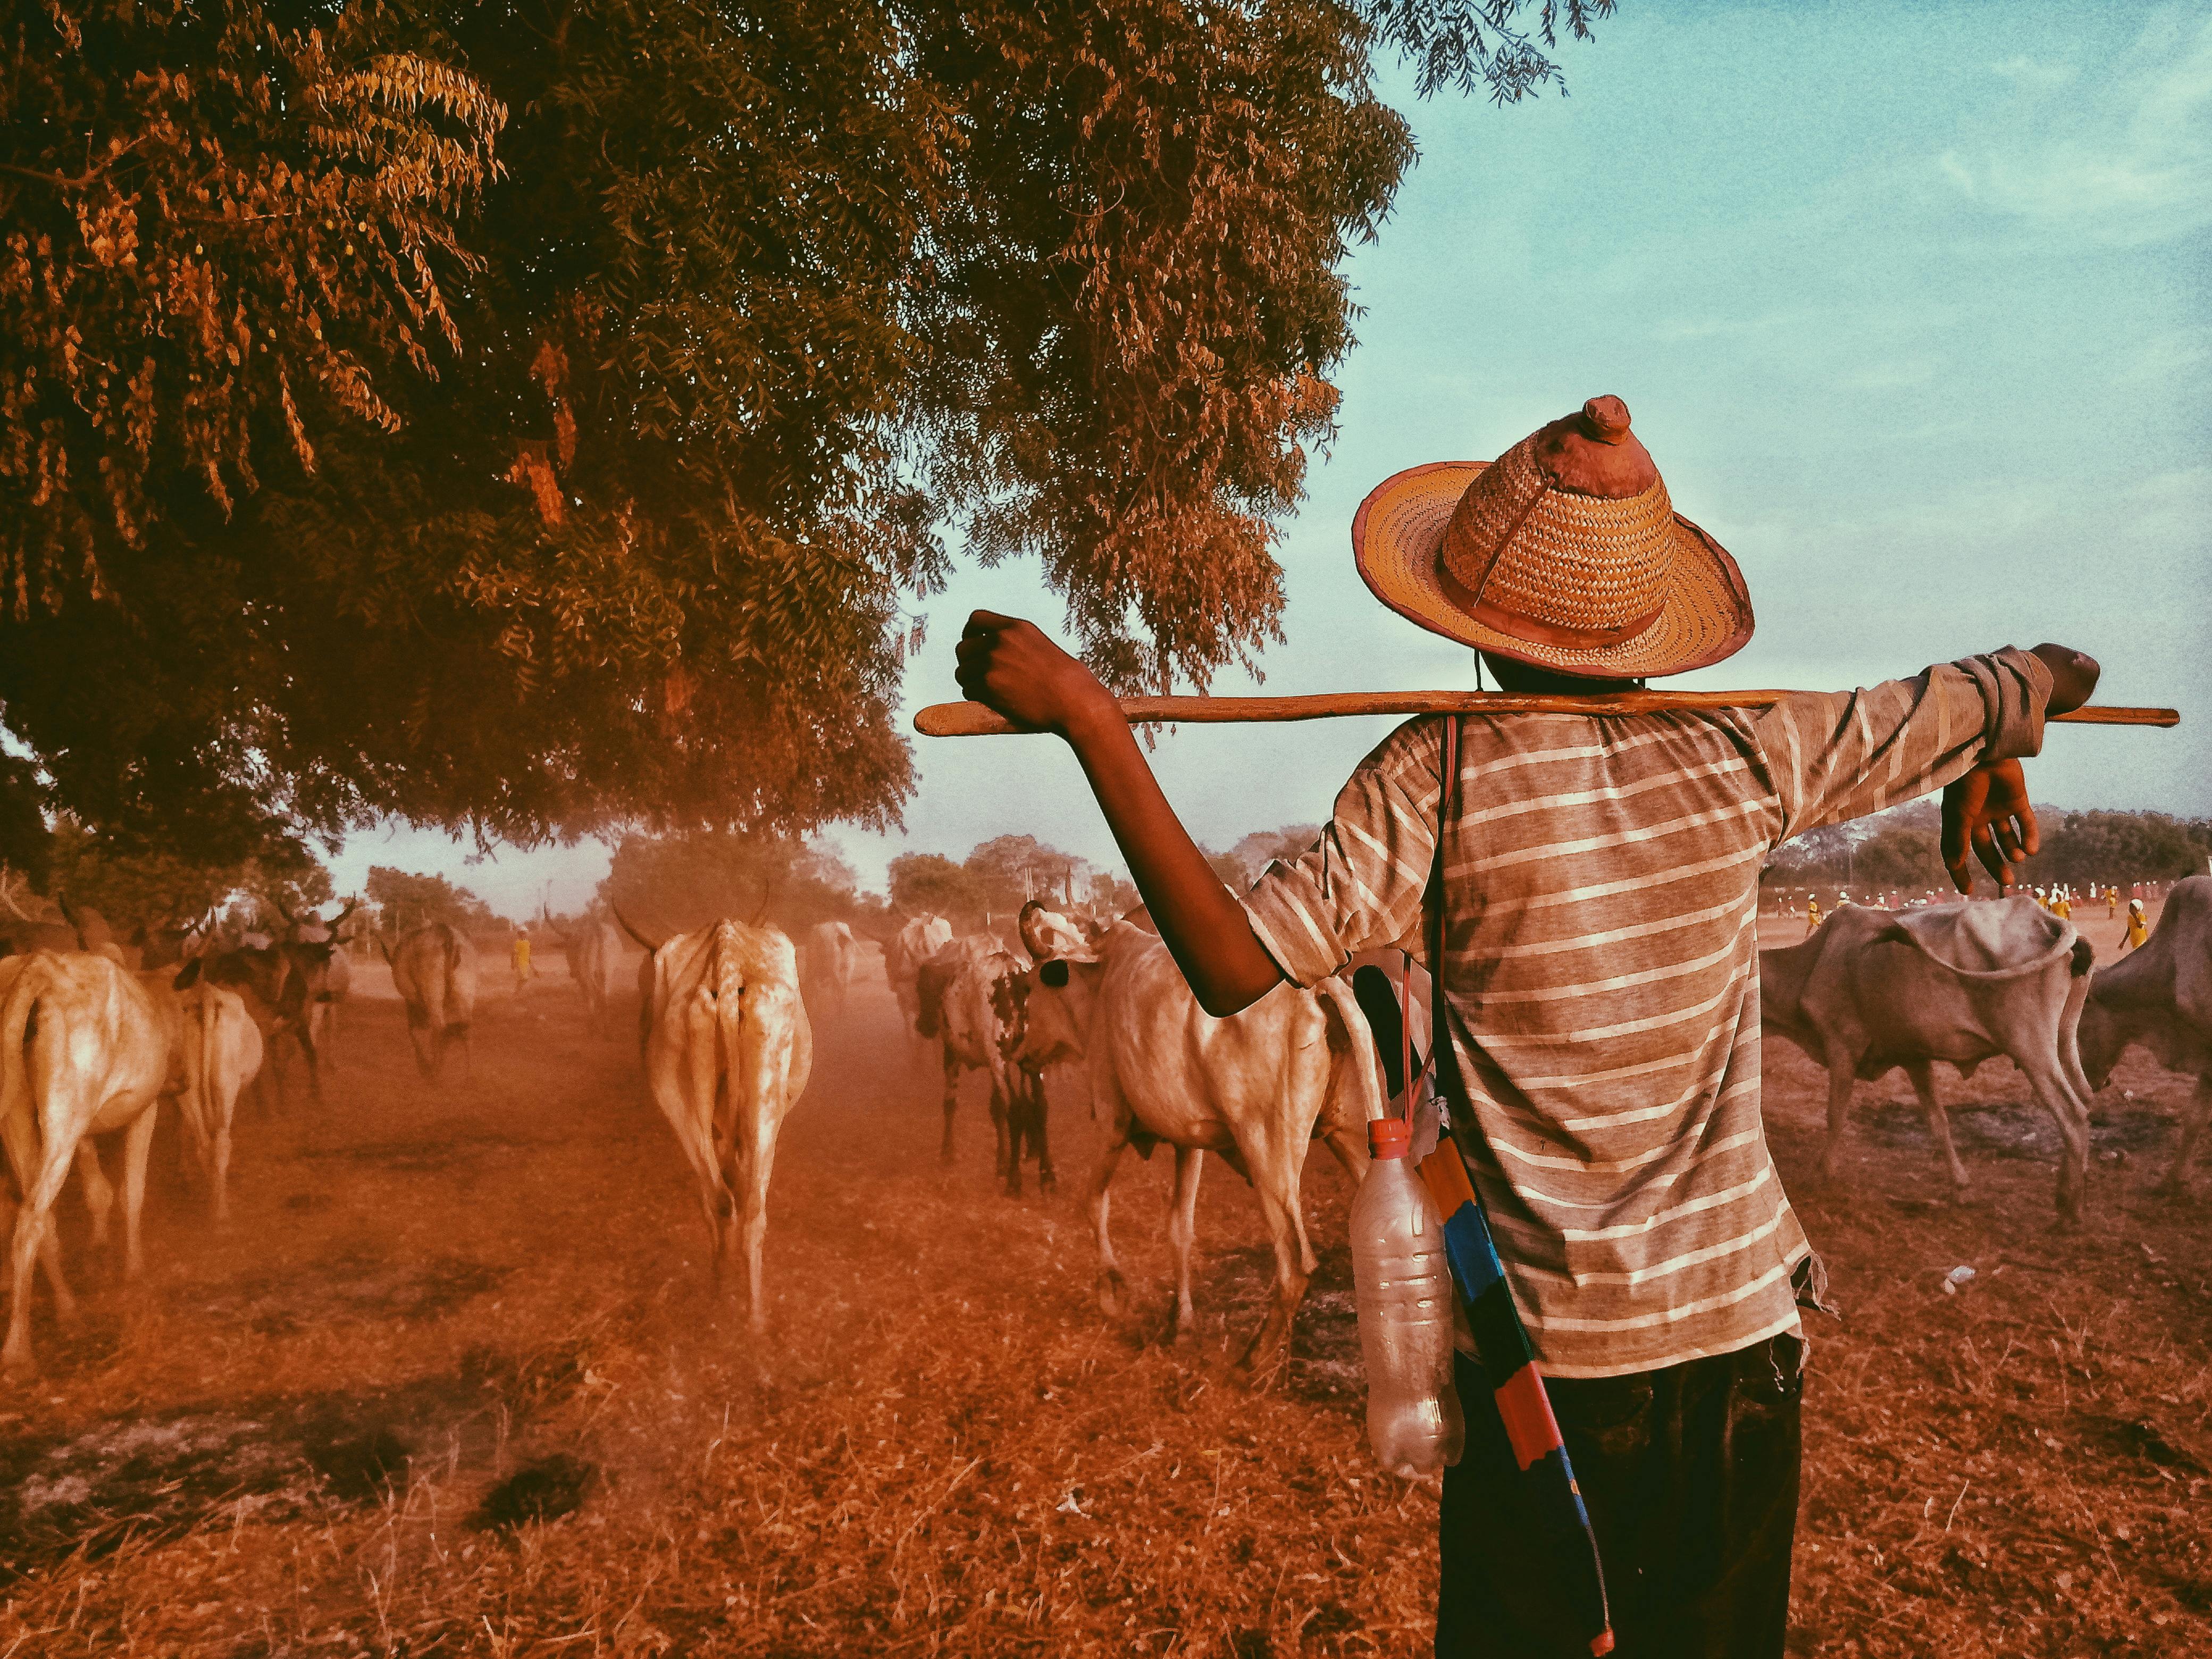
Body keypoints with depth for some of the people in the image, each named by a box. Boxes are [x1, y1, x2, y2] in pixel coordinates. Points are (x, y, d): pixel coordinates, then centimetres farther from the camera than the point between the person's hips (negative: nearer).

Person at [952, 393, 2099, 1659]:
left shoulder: (1442, 772, -16)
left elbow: (1235, 968, -22)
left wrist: (1088, 719, -20)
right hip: (1746, 1329, 4)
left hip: (1553, 1351, -3)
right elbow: (2051, 680, 9)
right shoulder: (1746, 756, -5)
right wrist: (1990, 761, 33)